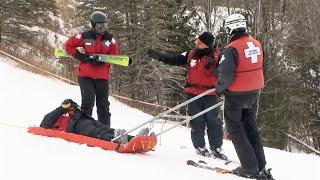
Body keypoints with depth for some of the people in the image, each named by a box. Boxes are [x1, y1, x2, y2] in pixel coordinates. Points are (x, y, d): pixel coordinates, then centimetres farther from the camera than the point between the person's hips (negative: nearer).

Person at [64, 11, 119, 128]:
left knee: (103, 103, 8)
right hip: (85, 75, -3)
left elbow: (114, 55, 1)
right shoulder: (84, 37, -6)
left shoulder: (110, 38, 2)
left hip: (102, 76, 3)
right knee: (88, 101, -12)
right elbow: (68, 45, 1)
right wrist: (80, 56, -9)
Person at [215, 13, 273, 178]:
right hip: (255, 92, 7)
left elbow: (226, 74, -22)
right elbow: (258, 67, 9)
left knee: (235, 129, 7)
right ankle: (261, 166, 19)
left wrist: (219, 88, -5)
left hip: (236, 95, -7)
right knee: (251, 127, 19)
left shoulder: (232, 48, -21)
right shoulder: (256, 44, 1)